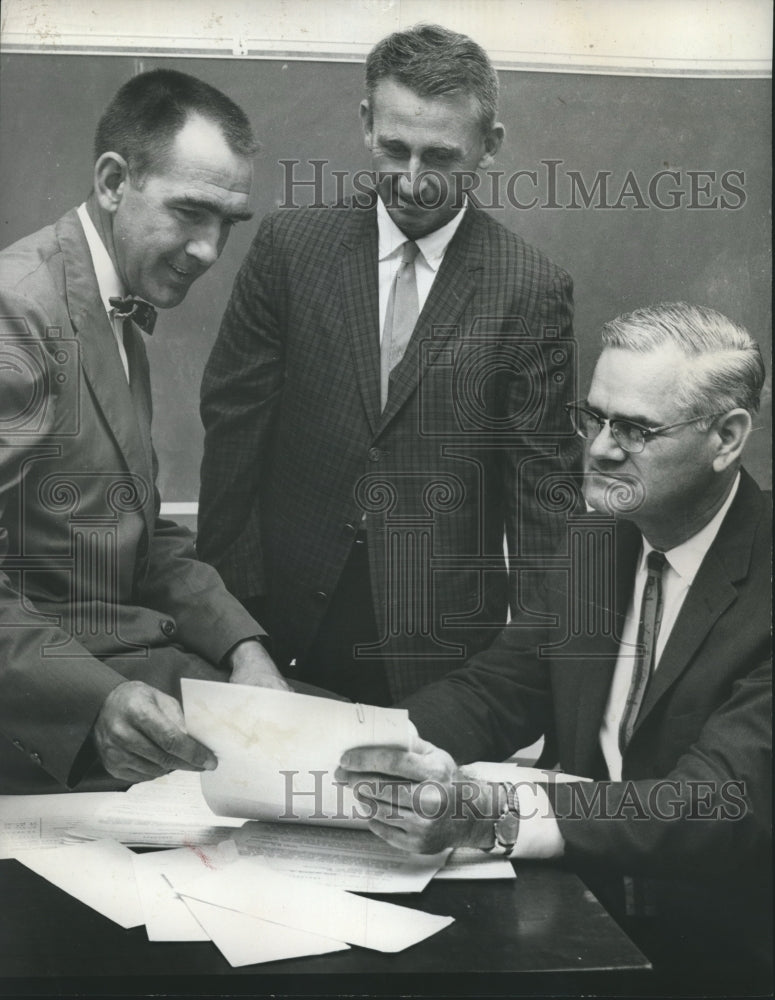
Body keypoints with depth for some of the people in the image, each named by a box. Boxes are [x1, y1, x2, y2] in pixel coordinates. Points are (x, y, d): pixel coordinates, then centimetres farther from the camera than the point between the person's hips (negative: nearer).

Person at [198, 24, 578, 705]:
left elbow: (539, 483, -2)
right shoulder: (289, 245, -1)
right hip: (290, 617, 2)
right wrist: (225, 598, -2)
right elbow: (233, 420, 1)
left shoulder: (533, 290, -5)